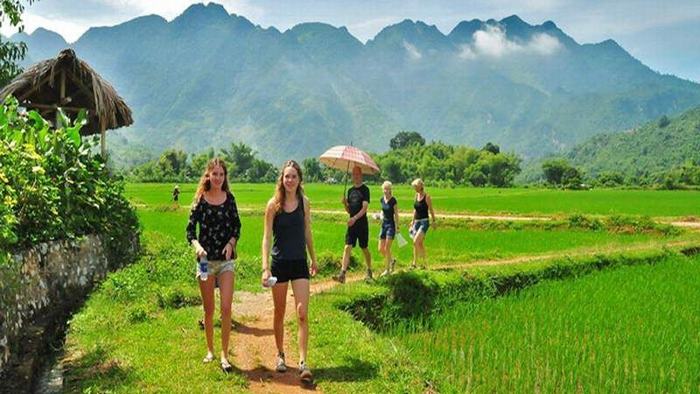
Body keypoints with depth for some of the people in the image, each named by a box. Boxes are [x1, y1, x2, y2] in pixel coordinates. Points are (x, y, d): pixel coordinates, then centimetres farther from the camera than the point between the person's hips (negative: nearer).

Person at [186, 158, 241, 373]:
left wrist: (231, 243, -8)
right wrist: (197, 246, -24)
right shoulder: (200, 200, -3)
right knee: (209, 310, 9)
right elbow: (190, 230, -4)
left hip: (226, 260, 1)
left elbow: (237, 226, 10)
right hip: (205, 260, -1)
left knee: (226, 308, -7)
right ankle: (210, 350, 27)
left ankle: (224, 355, 3)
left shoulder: (230, 198, 3)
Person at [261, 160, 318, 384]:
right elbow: (267, 237, -6)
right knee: (279, 313, 11)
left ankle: (303, 363, -3)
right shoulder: (273, 205, -6)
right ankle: (280, 356, 28)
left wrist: (313, 260, 17)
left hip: (299, 263, 1)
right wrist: (265, 267, -14)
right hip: (279, 263, -1)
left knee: (302, 313, -6)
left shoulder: (304, 203, 1)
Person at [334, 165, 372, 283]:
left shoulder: (365, 189, -5)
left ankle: (369, 272, 26)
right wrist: (345, 203, -5)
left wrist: (355, 218, -29)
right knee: (347, 247, -7)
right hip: (351, 224, 5)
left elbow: (364, 208, -16)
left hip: (362, 224, -5)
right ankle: (342, 274, -14)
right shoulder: (350, 190, 13)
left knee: (364, 248, 7)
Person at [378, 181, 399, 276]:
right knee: (381, 249, 5)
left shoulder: (393, 200, -10)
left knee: (387, 248, -8)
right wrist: (380, 215, 1)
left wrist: (397, 227, -10)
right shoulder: (382, 199, 7)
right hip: (384, 224, 6)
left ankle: (387, 269, 3)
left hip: (391, 224, -6)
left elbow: (396, 214, -8)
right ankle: (392, 260, 30)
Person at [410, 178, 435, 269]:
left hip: (424, 222, -7)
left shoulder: (426, 197, -10)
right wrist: (413, 220, 18)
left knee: (416, 241, -18)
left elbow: (431, 210, -7)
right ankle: (424, 263, 19)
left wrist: (434, 221, -5)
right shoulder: (416, 195, 9)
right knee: (419, 243, 10)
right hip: (417, 221, 7)